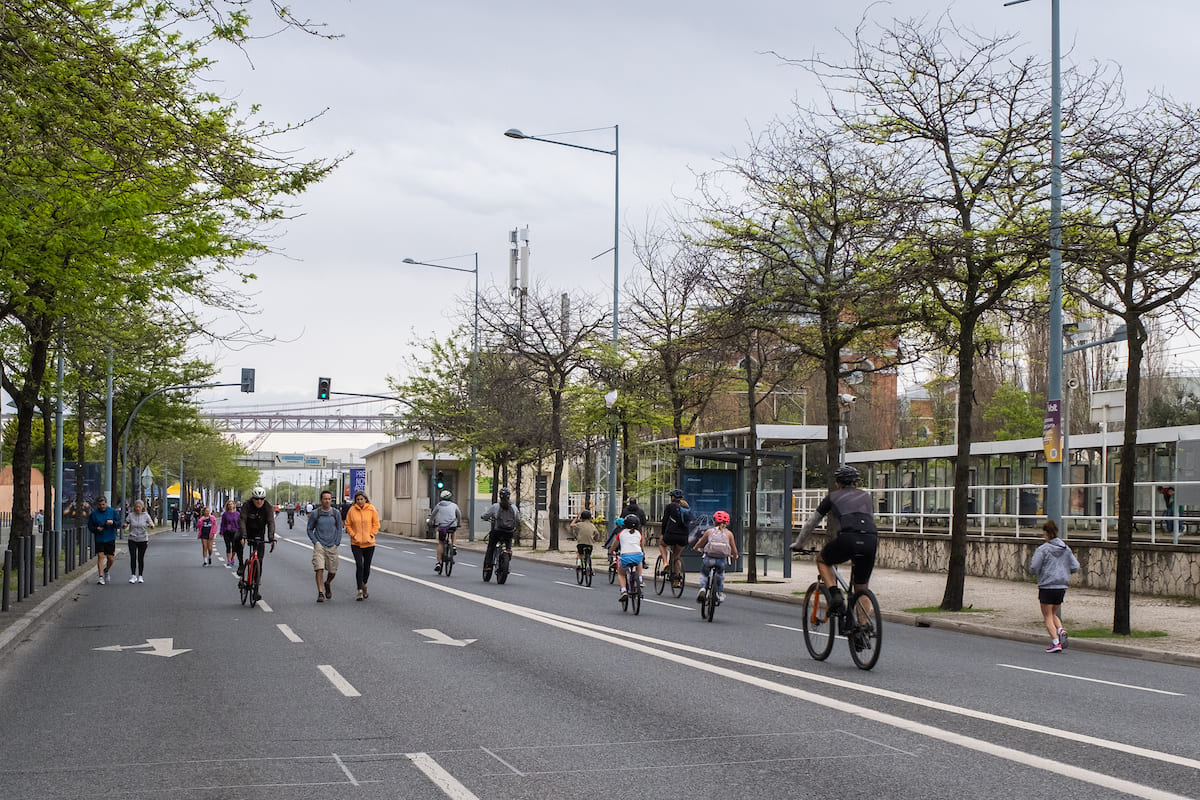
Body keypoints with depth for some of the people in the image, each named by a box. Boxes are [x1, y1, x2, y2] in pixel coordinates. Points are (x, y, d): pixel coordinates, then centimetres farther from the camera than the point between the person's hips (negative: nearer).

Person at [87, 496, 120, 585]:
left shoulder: (112, 511, 2)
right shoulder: (93, 513, -1)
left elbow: (119, 522, 3)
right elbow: (90, 526, 3)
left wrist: (113, 522, -19)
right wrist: (96, 529, -18)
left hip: (110, 539, 1)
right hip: (99, 539, -1)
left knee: (111, 558, 3)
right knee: (100, 556, -11)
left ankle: (106, 571, 33)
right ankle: (101, 577, -8)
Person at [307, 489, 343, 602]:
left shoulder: (336, 513, 4)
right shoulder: (315, 513, 0)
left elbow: (339, 529, 11)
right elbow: (310, 529, 8)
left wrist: (337, 543, 2)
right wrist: (315, 542, -4)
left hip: (332, 546, 2)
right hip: (319, 546, -2)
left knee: (332, 571, 6)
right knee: (319, 569, -14)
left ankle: (327, 584, 37)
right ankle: (320, 593, -10)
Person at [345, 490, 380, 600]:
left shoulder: (371, 509, -2)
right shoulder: (352, 510, -3)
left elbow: (376, 524, 4)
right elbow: (348, 525, 4)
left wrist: (371, 535, -6)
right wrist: (353, 535, -8)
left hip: (369, 543, 1)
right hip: (356, 543, -1)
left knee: (367, 566, 12)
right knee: (359, 565, -11)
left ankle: (364, 584, 38)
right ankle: (360, 591, -10)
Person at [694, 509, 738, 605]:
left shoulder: (709, 531, 10)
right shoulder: (729, 534, 10)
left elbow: (699, 544, 23)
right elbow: (734, 551, 11)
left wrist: (696, 548, 46)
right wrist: (734, 556, 34)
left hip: (709, 558, -1)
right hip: (721, 560, 1)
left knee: (704, 574, 25)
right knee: (720, 575, 32)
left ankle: (702, 588, -1)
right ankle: (720, 594, 27)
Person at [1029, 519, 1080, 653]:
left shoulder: (1043, 549, -12)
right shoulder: (1066, 549, 5)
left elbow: (1034, 569, -14)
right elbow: (1075, 568, 3)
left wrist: (1031, 565, 7)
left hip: (1047, 587, -6)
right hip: (1061, 587, 6)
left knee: (1048, 617, 4)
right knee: (1053, 614, 21)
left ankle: (1055, 642, -6)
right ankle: (1061, 631, -5)